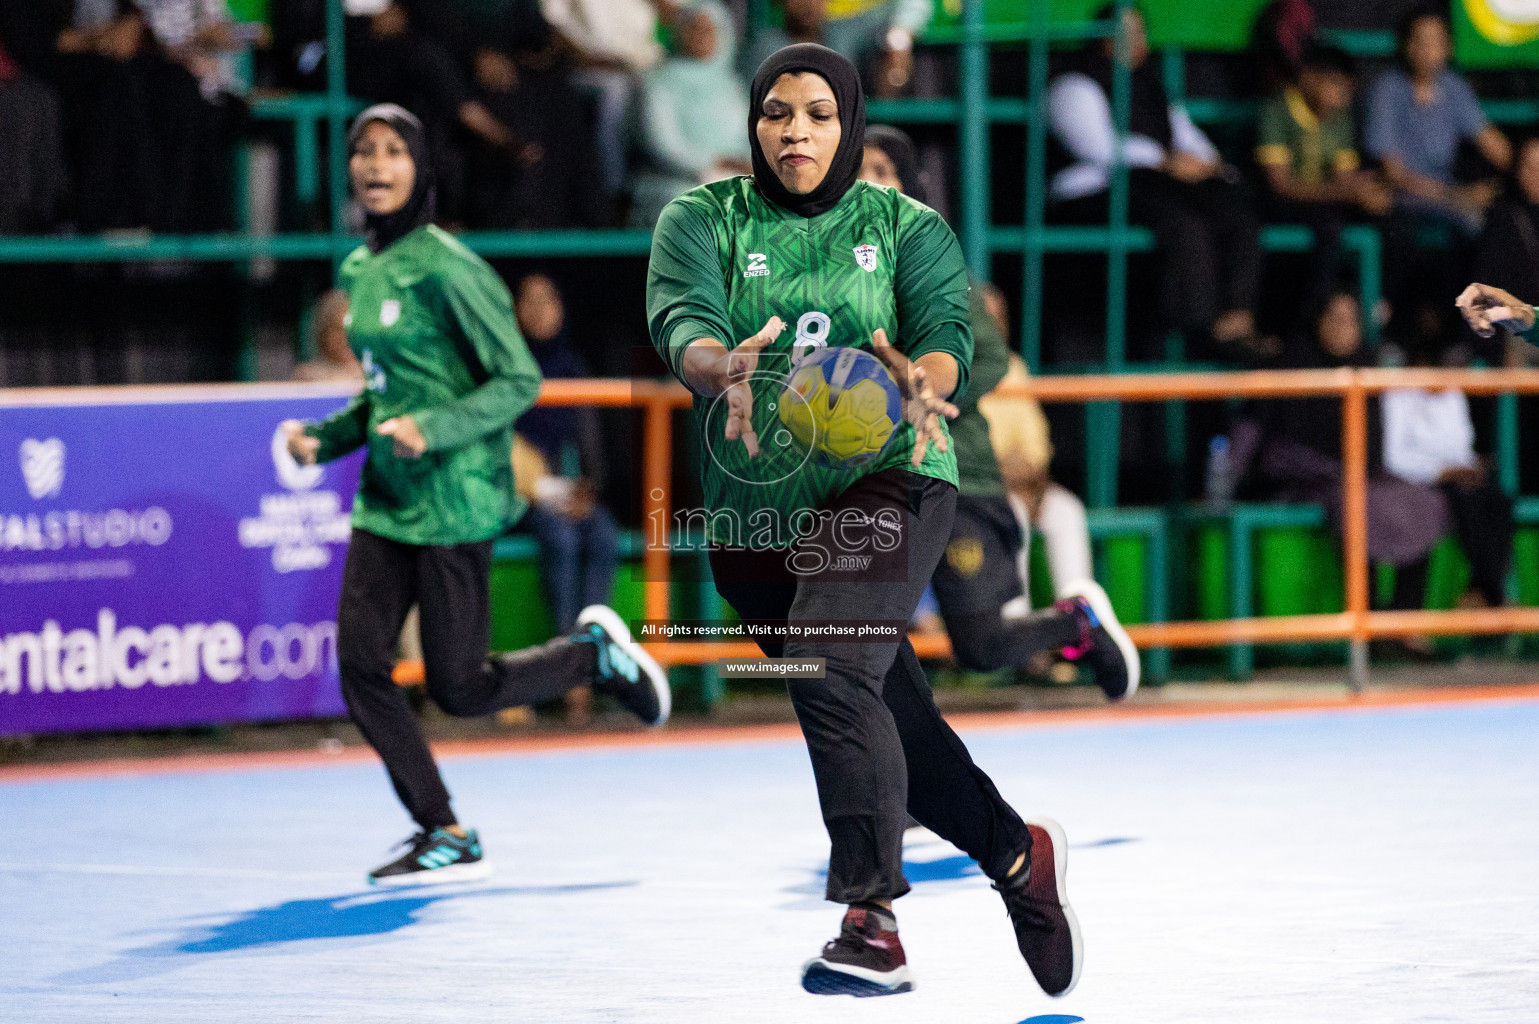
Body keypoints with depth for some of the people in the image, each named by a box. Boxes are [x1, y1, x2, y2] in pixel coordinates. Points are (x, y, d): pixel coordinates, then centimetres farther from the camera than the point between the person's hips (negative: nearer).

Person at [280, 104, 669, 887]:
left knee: (458, 689, -4)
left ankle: (597, 653, 22)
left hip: (452, 501, -8)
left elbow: (519, 379, -14)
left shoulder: (443, 267, -14)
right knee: (360, 664, -4)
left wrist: (433, 430, -26)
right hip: (385, 500, 8)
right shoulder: (359, 271, 11)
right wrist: (325, 437, 8)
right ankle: (444, 834, 6)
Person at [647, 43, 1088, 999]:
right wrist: (724, 368, -38)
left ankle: (872, 921, -29)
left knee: (831, 671, -27)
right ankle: (1020, 856, 34)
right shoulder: (703, 220, 4)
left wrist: (921, 376, -36)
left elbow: (949, 332, -12)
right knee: (890, 719, 11)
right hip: (754, 506, 4)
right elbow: (681, 320, -14)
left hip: (886, 479, -3)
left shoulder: (907, 227, 4)